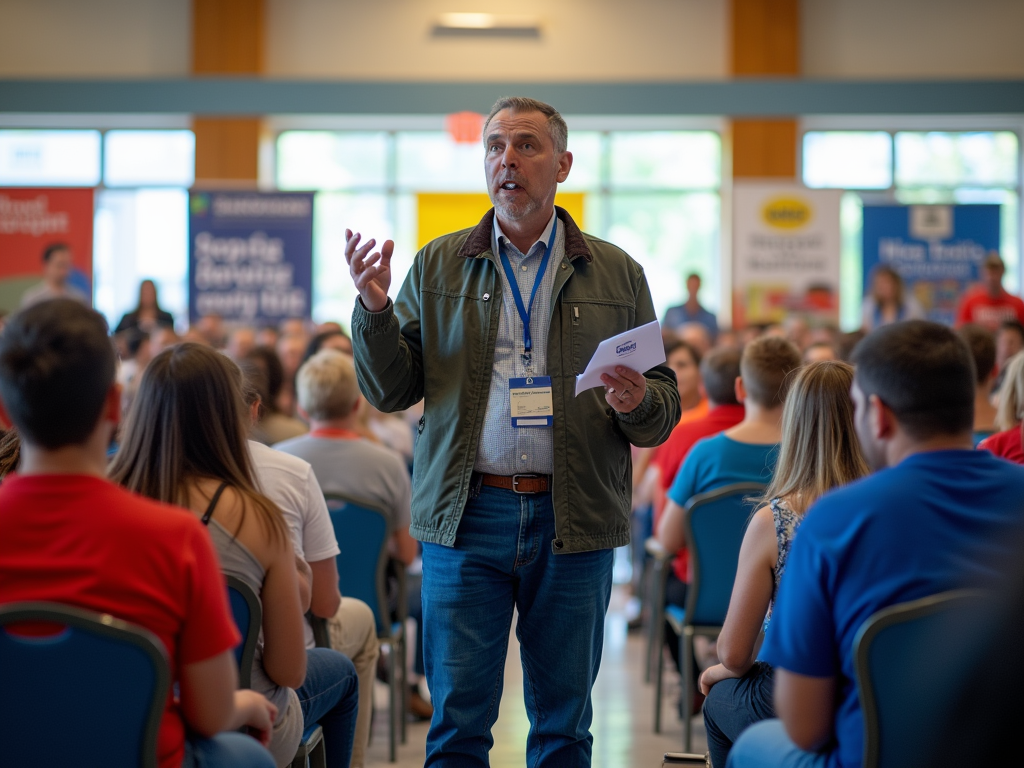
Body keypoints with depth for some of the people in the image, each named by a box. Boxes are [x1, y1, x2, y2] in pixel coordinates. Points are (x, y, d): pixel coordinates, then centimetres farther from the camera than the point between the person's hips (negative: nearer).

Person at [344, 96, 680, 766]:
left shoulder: (617, 275, 9)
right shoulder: (437, 267, 9)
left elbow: (665, 405, 9)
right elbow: (390, 391, 5)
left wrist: (638, 404, -14)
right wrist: (375, 309, -11)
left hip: (574, 520, 0)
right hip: (465, 516, 0)